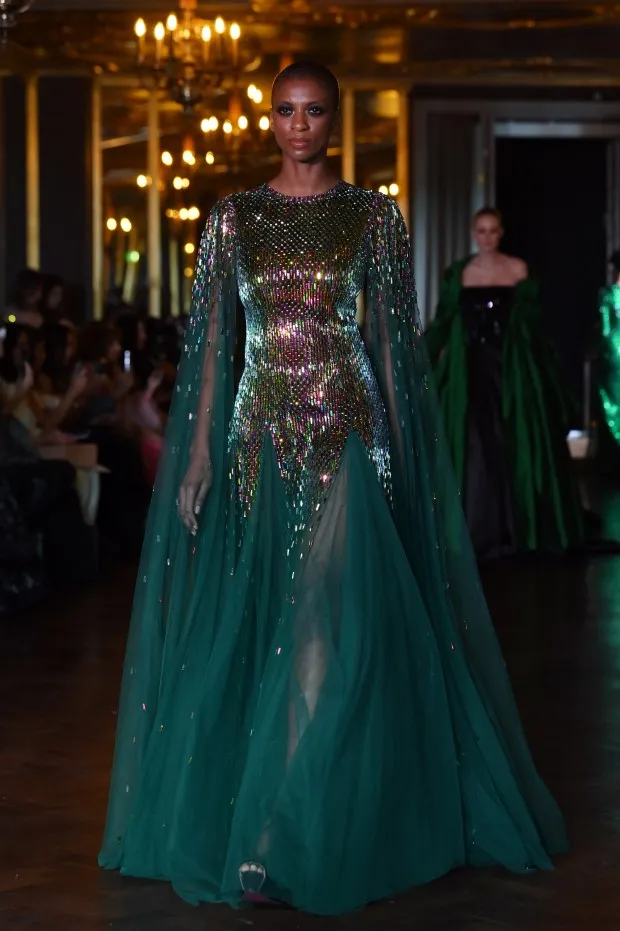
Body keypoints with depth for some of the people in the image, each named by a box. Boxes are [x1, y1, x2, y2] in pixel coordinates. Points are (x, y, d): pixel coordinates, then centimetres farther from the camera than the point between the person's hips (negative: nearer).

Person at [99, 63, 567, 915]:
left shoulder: (374, 217, 4)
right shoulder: (233, 219, 8)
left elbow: (392, 339, 3)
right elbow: (212, 342, 6)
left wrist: (398, 453, -1)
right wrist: (198, 452, 0)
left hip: (348, 436, -2)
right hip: (260, 436, 2)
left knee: (333, 631, -11)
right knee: (258, 633, 7)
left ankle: (282, 845, -8)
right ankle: (278, 838, 22)